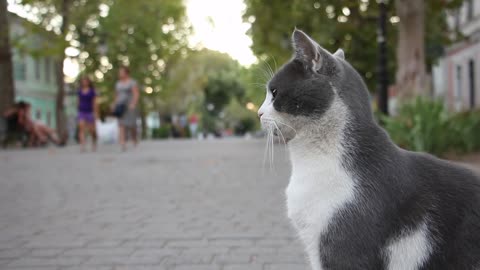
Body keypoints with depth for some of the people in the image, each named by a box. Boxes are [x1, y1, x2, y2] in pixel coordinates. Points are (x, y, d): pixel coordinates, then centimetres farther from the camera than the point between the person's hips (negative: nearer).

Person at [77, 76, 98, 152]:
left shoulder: (92, 91, -2)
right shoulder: (79, 91, 7)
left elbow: (94, 103, -3)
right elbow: (79, 102, 14)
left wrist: (95, 113, -7)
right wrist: (78, 111, 15)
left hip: (89, 112, -2)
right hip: (81, 112, 2)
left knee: (92, 130, 7)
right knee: (81, 128, -15)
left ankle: (94, 143, 34)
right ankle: (82, 146, -22)